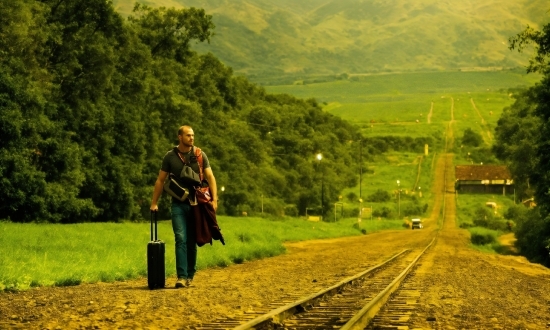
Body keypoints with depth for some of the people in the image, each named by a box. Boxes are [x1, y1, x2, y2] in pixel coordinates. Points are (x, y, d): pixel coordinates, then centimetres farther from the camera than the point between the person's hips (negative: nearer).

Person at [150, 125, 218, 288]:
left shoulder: (200, 155, 3)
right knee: (181, 239, -12)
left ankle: (190, 276, 16)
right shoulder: (170, 156, 1)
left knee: (192, 241, 7)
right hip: (178, 204, -1)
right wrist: (154, 203, 3)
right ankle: (181, 277, -16)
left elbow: (210, 177, 1)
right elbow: (160, 180, 7)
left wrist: (214, 199, -10)